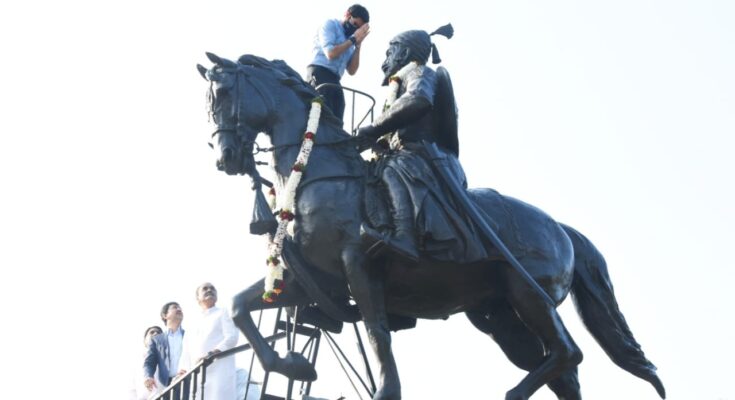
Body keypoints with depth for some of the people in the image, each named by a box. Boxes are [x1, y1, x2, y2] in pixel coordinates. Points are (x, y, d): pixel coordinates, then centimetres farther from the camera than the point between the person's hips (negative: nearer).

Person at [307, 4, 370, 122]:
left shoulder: (349, 41, 23)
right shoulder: (330, 25, 6)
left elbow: (352, 71, 13)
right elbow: (331, 53, -10)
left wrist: (358, 44, 7)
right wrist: (353, 39, -1)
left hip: (334, 80, 7)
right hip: (319, 74, -7)